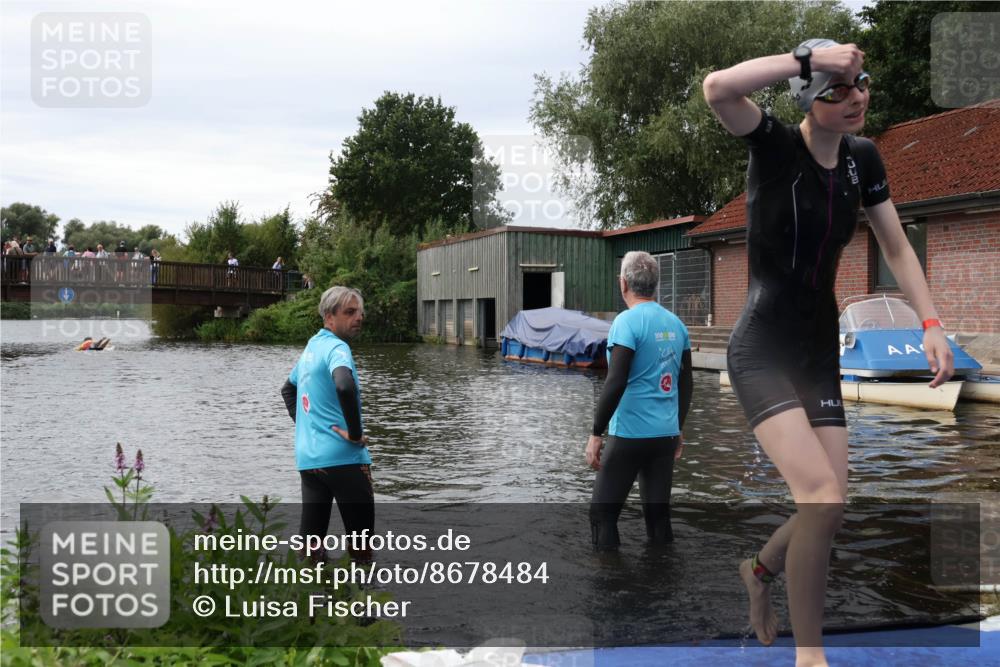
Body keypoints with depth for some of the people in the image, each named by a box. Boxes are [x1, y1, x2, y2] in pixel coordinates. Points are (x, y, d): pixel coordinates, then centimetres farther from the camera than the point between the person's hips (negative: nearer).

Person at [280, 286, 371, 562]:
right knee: (361, 540, 2)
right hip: (343, 458, -8)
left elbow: (288, 389, 30)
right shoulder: (337, 347, -12)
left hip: (307, 457, 8)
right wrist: (355, 433, -22)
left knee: (310, 537, 10)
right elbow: (345, 386, -33)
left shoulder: (312, 346, 15)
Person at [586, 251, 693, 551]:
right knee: (658, 512, 12)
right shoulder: (675, 323, 8)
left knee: (603, 510, 4)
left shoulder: (627, 322, -12)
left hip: (630, 435, -6)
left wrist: (596, 434, -12)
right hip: (666, 435, 6)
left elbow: (615, 383, -18)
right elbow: (686, 383, 13)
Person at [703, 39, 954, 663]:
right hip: (762, 353, -6)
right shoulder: (777, 144, -11)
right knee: (823, 499, -18)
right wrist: (809, 57, -27)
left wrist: (932, 323, 4)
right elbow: (718, 87, -31)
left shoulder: (863, 158, 7)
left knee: (829, 508, 6)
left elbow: (898, 248, 13)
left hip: (820, 354, 7)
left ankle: (760, 569, 38)